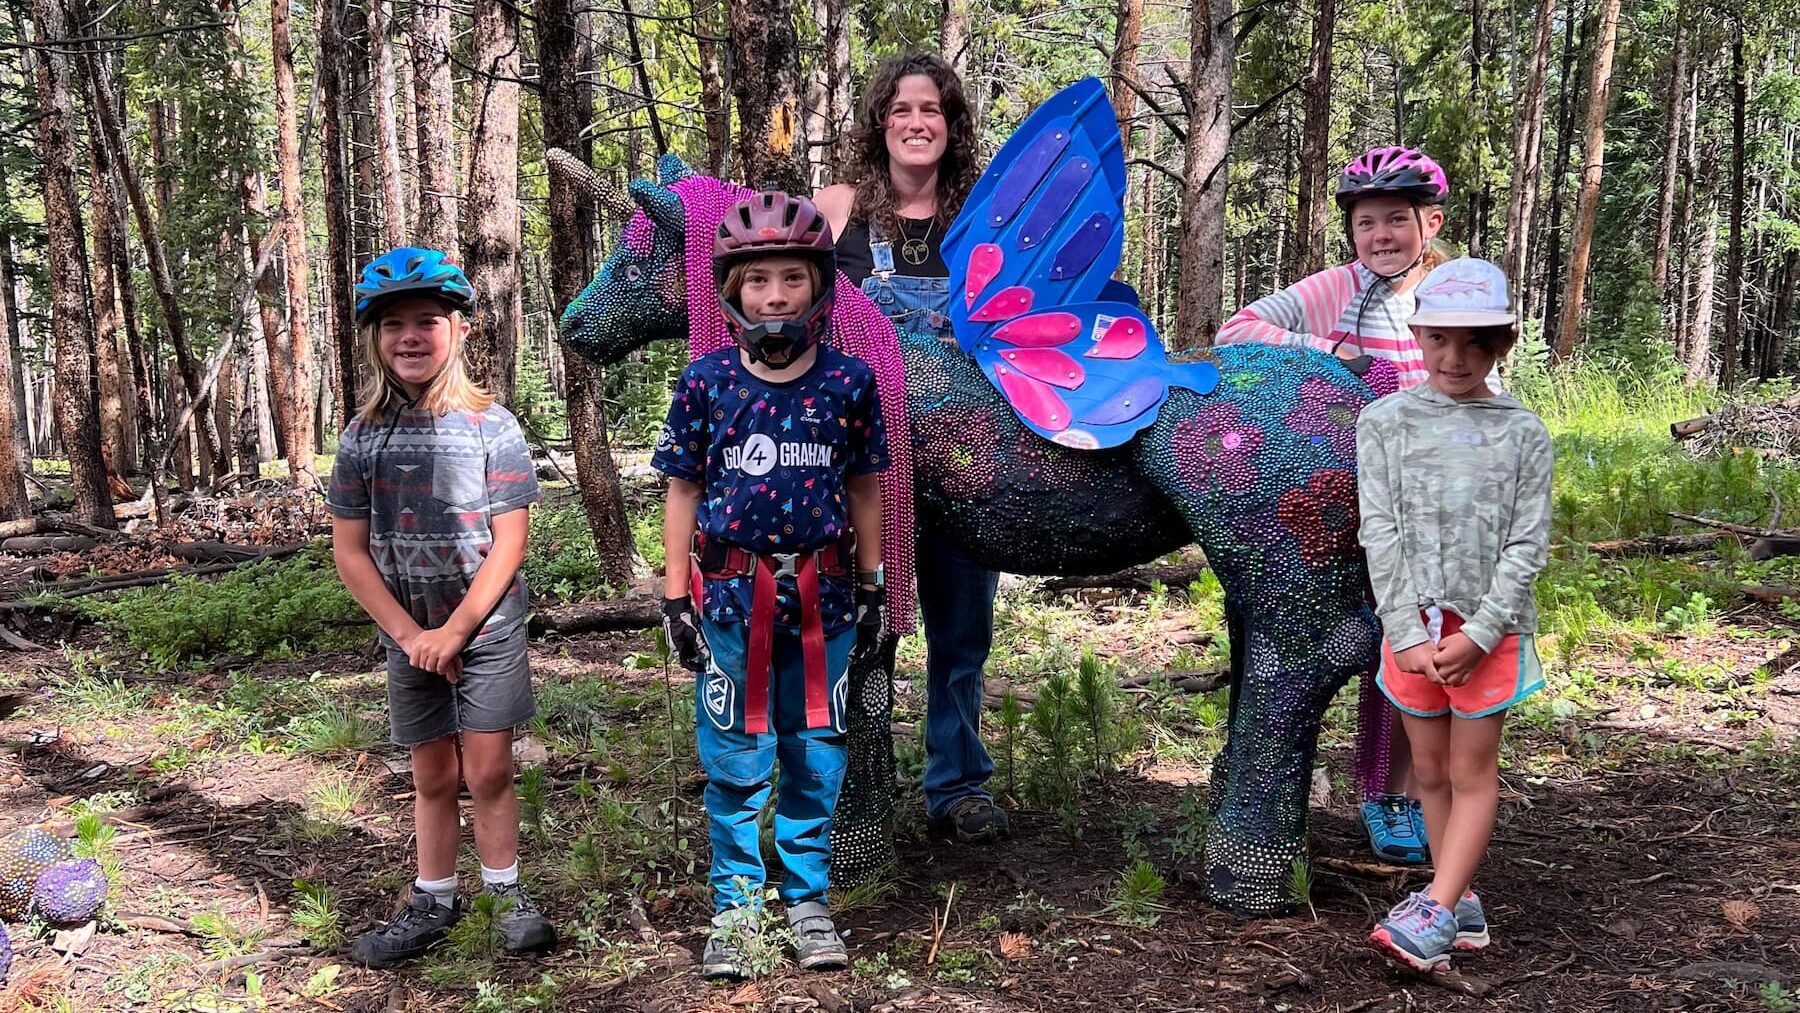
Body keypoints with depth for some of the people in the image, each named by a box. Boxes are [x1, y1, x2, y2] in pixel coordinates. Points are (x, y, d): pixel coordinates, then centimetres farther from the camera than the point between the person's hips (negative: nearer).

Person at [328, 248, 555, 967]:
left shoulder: (491, 427, -9)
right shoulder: (362, 436, 0)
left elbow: (508, 543, -11)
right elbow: (350, 552, 0)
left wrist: (453, 631, -14)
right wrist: (411, 635, -9)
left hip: (487, 628, -2)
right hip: (407, 635, 3)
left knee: (487, 773, -1)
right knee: (434, 777, 11)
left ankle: (507, 894, 17)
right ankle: (433, 905, 25)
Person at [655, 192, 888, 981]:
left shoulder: (849, 382, -2)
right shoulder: (705, 382, -3)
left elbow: (864, 489, 7)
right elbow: (683, 491, 2)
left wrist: (872, 587, 9)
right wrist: (675, 595, 1)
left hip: (823, 596, 1)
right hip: (732, 595, -1)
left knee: (815, 756, 10)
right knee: (734, 761, 7)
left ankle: (806, 898, 25)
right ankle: (736, 902, 22)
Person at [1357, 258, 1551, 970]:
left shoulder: (1522, 433, -1)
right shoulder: (1384, 422, 0)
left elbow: (1527, 544, -4)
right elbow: (1380, 534, -4)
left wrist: (1478, 635, -13)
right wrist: (1408, 634, -12)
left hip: (1489, 625, -2)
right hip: (1413, 625, 2)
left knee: (1472, 772, 0)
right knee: (1429, 770, 10)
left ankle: (1435, 912, 2)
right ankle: (1463, 905, 22)